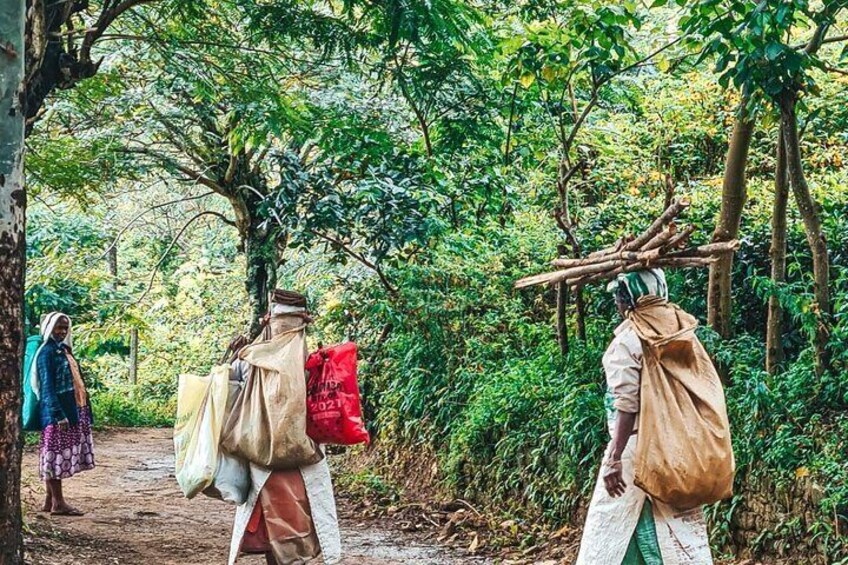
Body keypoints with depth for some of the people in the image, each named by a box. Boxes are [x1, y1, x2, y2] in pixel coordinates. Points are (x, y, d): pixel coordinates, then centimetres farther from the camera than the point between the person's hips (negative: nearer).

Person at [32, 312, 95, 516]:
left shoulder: (63, 350, 15)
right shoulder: (47, 352, -11)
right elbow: (47, 386, -17)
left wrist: (83, 410, 18)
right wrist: (59, 415, -22)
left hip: (71, 410, 9)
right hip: (56, 413, -9)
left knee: (57, 456, 11)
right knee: (56, 455, -5)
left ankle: (50, 500, 16)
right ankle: (58, 503, -2)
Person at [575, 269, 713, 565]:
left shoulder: (627, 341, -12)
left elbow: (627, 404, -18)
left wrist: (614, 457, -18)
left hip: (636, 445, -6)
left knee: (613, 531, 4)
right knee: (682, 527, 7)